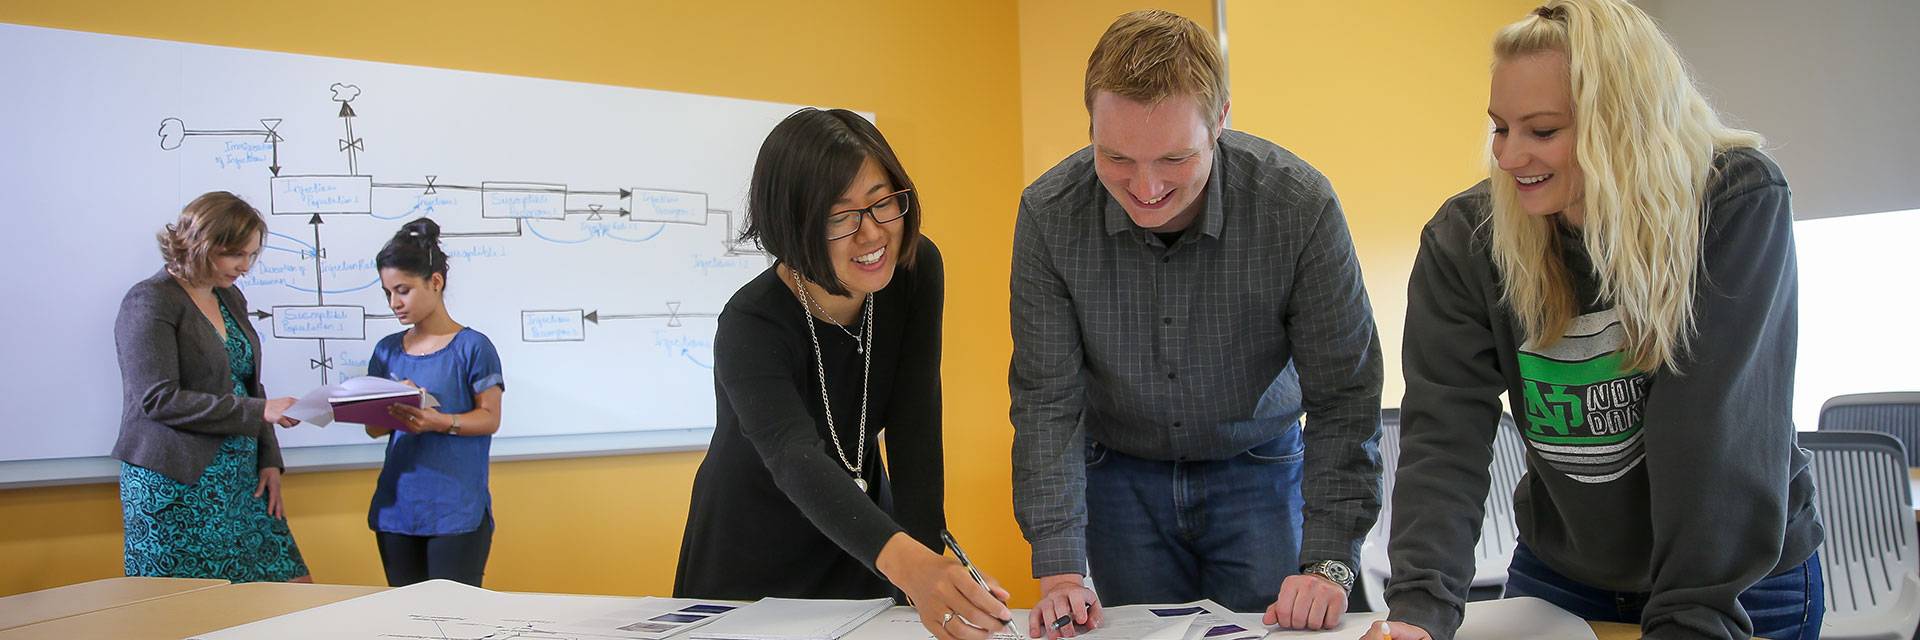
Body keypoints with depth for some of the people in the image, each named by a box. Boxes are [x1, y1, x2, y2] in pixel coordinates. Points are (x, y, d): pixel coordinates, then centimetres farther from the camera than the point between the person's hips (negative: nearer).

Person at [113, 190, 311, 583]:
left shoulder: (230, 298, 15)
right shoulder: (151, 302, -9)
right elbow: (159, 399, -18)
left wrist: (269, 461, 8)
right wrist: (259, 412, -21)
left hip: (242, 480, 8)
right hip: (178, 486, -8)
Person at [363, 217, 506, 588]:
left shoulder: (472, 346, -5)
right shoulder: (387, 351, 11)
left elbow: (489, 418, -8)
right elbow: (374, 427, 11)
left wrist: (438, 422, -24)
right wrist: (393, 411, -11)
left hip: (457, 511, -5)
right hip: (396, 507, 5)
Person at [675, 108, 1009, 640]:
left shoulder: (916, 271, -15)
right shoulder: (751, 326, -30)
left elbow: (914, 429, -17)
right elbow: (796, 461, -46)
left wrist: (930, 569, -26)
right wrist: (907, 563, -62)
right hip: (755, 553, -3)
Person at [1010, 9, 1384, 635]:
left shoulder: (1301, 206, -25)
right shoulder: (1049, 214, -21)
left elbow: (1342, 398, -19)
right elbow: (1046, 400, -16)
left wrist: (1328, 564, -26)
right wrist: (1058, 569, -24)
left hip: (1258, 468, 0)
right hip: (1119, 474, 1)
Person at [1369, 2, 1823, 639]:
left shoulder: (1737, 206, -21)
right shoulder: (1463, 238, -14)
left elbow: (1720, 428, -26)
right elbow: (1445, 435, -22)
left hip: (1743, 584, -2)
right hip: (1560, 575, 3)